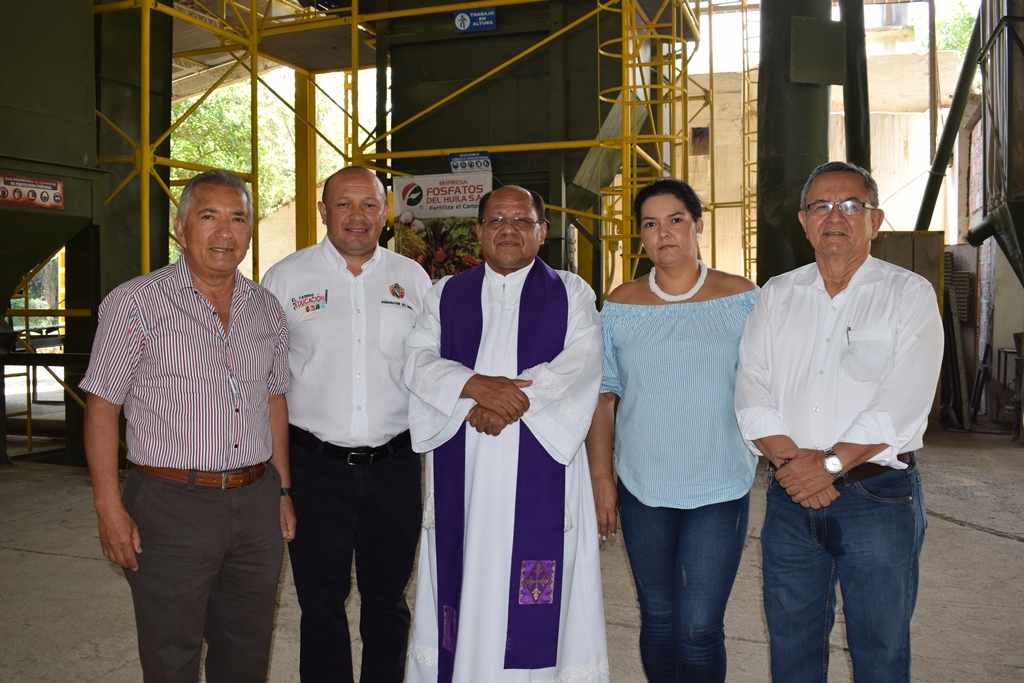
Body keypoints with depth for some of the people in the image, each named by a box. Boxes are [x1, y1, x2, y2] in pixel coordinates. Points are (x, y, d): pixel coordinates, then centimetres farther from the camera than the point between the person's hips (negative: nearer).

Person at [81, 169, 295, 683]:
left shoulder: (266, 308, 9)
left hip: (257, 504, 5)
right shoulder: (137, 303, -7)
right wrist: (110, 508, -11)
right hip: (171, 507, -4)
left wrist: (282, 490, 12)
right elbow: (101, 407, -6)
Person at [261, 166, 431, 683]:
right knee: (321, 604, 10)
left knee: (387, 601, 15)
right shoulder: (285, 278, 1)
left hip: (394, 466, 2)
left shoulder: (413, 280, 6)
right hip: (315, 467, -1)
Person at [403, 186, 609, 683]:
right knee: (465, 579, 5)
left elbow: (582, 361, -7)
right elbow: (418, 360, 1)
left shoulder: (570, 294, 8)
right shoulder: (446, 296, 13)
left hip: (540, 468, -2)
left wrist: (513, 402, -18)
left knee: (536, 590, 0)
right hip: (463, 469, 2)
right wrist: (476, 386, -17)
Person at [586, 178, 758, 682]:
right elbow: (604, 396, 5)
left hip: (720, 488, -2)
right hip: (641, 488, 2)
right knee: (657, 618, 14)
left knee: (699, 627, -5)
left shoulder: (742, 299, -1)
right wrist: (600, 476, 1)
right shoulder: (620, 306, 3)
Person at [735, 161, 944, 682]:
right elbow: (752, 394, 0)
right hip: (789, 497, 3)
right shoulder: (776, 296, 9)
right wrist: (792, 460, -14)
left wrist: (831, 462, -19)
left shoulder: (909, 295, -2)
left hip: (877, 496, -3)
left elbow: (903, 405, -13)